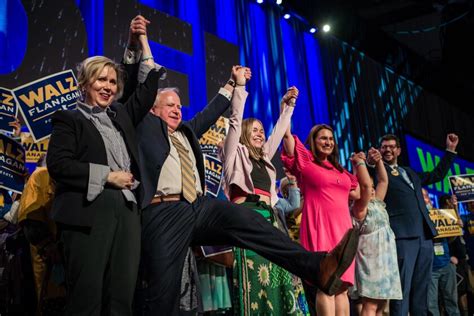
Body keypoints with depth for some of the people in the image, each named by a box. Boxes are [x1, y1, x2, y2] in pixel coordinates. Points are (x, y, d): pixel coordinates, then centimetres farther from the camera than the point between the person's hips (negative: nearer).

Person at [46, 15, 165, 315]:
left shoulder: (121, 115, 21)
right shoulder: (69, 119, 5)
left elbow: (147, 91, 22)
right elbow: (57, 164, -7)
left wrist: (142, 43, 20)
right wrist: (107, 176, -9)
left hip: (128, 212, 5)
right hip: (89, 214, -5)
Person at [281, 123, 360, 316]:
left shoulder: (339, 169, 24)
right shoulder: (306, 162, 5)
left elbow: (359, 193, 28)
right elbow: (287, 134, -4)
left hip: (342, 228, 7)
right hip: (320, 228, -7)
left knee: (342, 286, 5)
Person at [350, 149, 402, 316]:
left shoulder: (377, 204, 17)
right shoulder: (359, 207, -9)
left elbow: (383, 181, 21)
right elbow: (365, 184, -23)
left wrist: (378, 161, 15)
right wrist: (359, 162, -14)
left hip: (384, 260, 9)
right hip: (370, 260, -9)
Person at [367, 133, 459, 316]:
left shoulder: (410, 173, 24)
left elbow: (437, 175, 35)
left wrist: (450, 150, 34)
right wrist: (370, 164, -29)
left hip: (424, 235, 7)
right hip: (402, 235, -7)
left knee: (421, 289, 12)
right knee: (402, 288, -10)